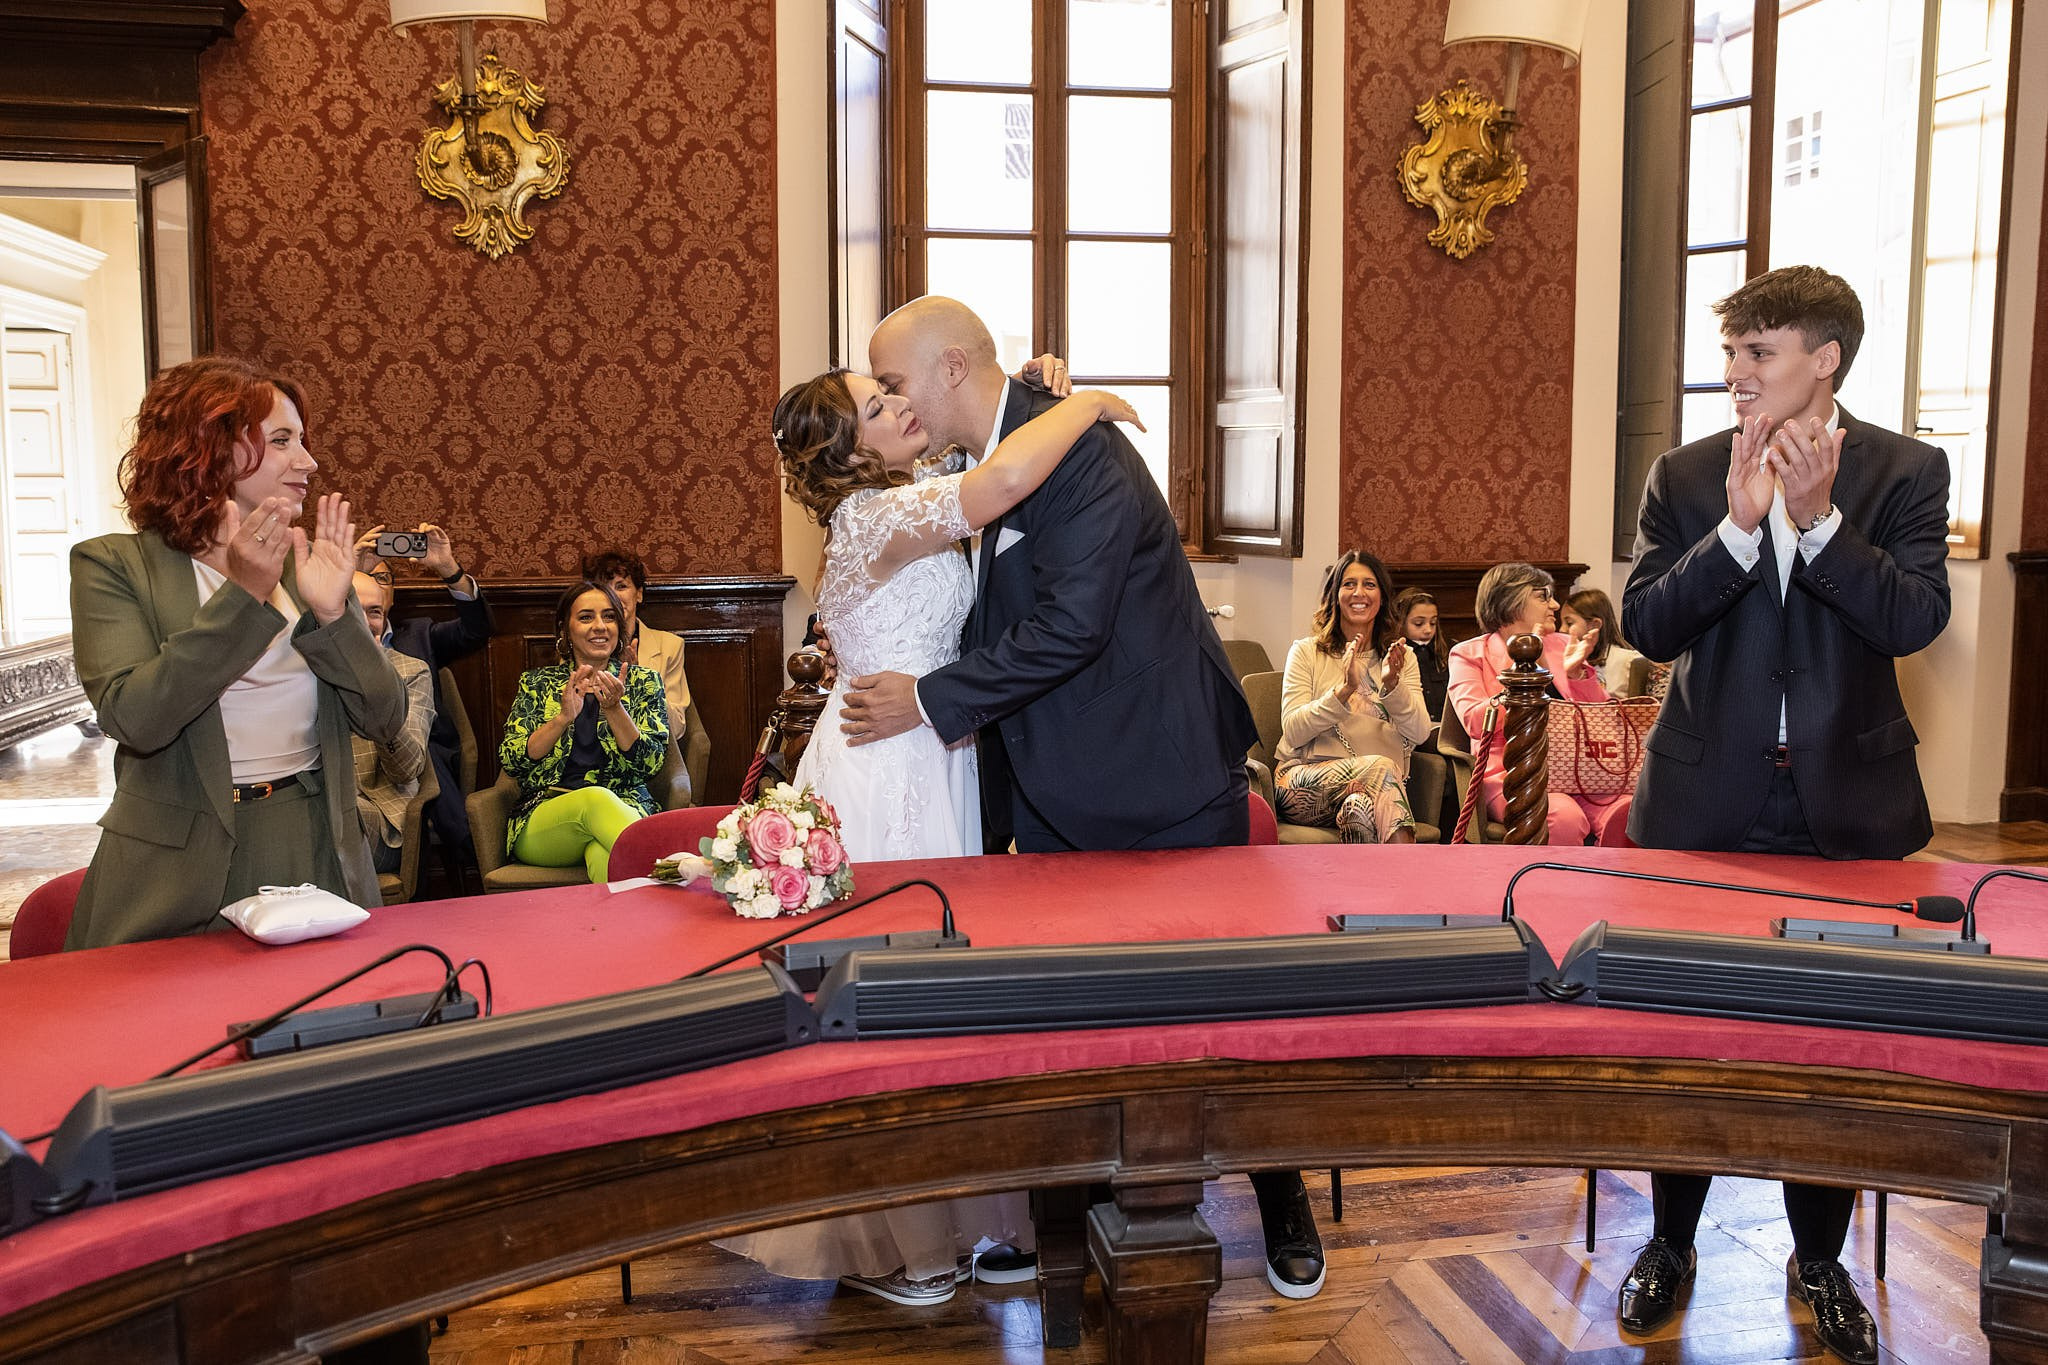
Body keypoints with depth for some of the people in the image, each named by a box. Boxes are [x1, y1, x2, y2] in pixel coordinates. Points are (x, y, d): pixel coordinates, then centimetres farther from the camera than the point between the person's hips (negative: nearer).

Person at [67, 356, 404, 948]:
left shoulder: (309, 562, 6)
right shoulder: (114, 566, -3)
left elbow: (383, 720, 0)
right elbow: (133, 719, -19)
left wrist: (332, 613, -14)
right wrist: (243, 594, -22)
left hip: (316, 858, 3)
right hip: (179, 873, -3)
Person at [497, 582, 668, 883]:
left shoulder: (642, 681, 14)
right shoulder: (537, 683, 16)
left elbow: (652, 764, 1)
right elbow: (510, 760, 2)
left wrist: (614, 709, -12)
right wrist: (563, 717, -12)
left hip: (622, 812, 0)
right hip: (541, 822, 1)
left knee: (605, 857, -39)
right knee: (596, 797, -37)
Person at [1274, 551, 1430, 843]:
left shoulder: (1402, 658, 19)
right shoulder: (1306, 652, 11)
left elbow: (1420, 733, 3)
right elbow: (1293, 732, -3)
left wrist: (1393, 684, -16)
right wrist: (1344, 690, -17)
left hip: (1380, 786, 2)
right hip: (1305, 779, -1)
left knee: (1359, 805, -37)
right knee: (1378, 766, -34)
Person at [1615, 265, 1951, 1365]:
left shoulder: (1906, 472, -1)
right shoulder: (1686, 478, 0)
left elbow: (1916, 617, -14)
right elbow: (1643, 623, -10)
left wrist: (1818, 517, -24)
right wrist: (1738, 524, -22)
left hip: (1848, 805, 0)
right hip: (1706, 802, 1)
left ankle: (1820, 1259, 30)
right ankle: (1671, 1241, 28)